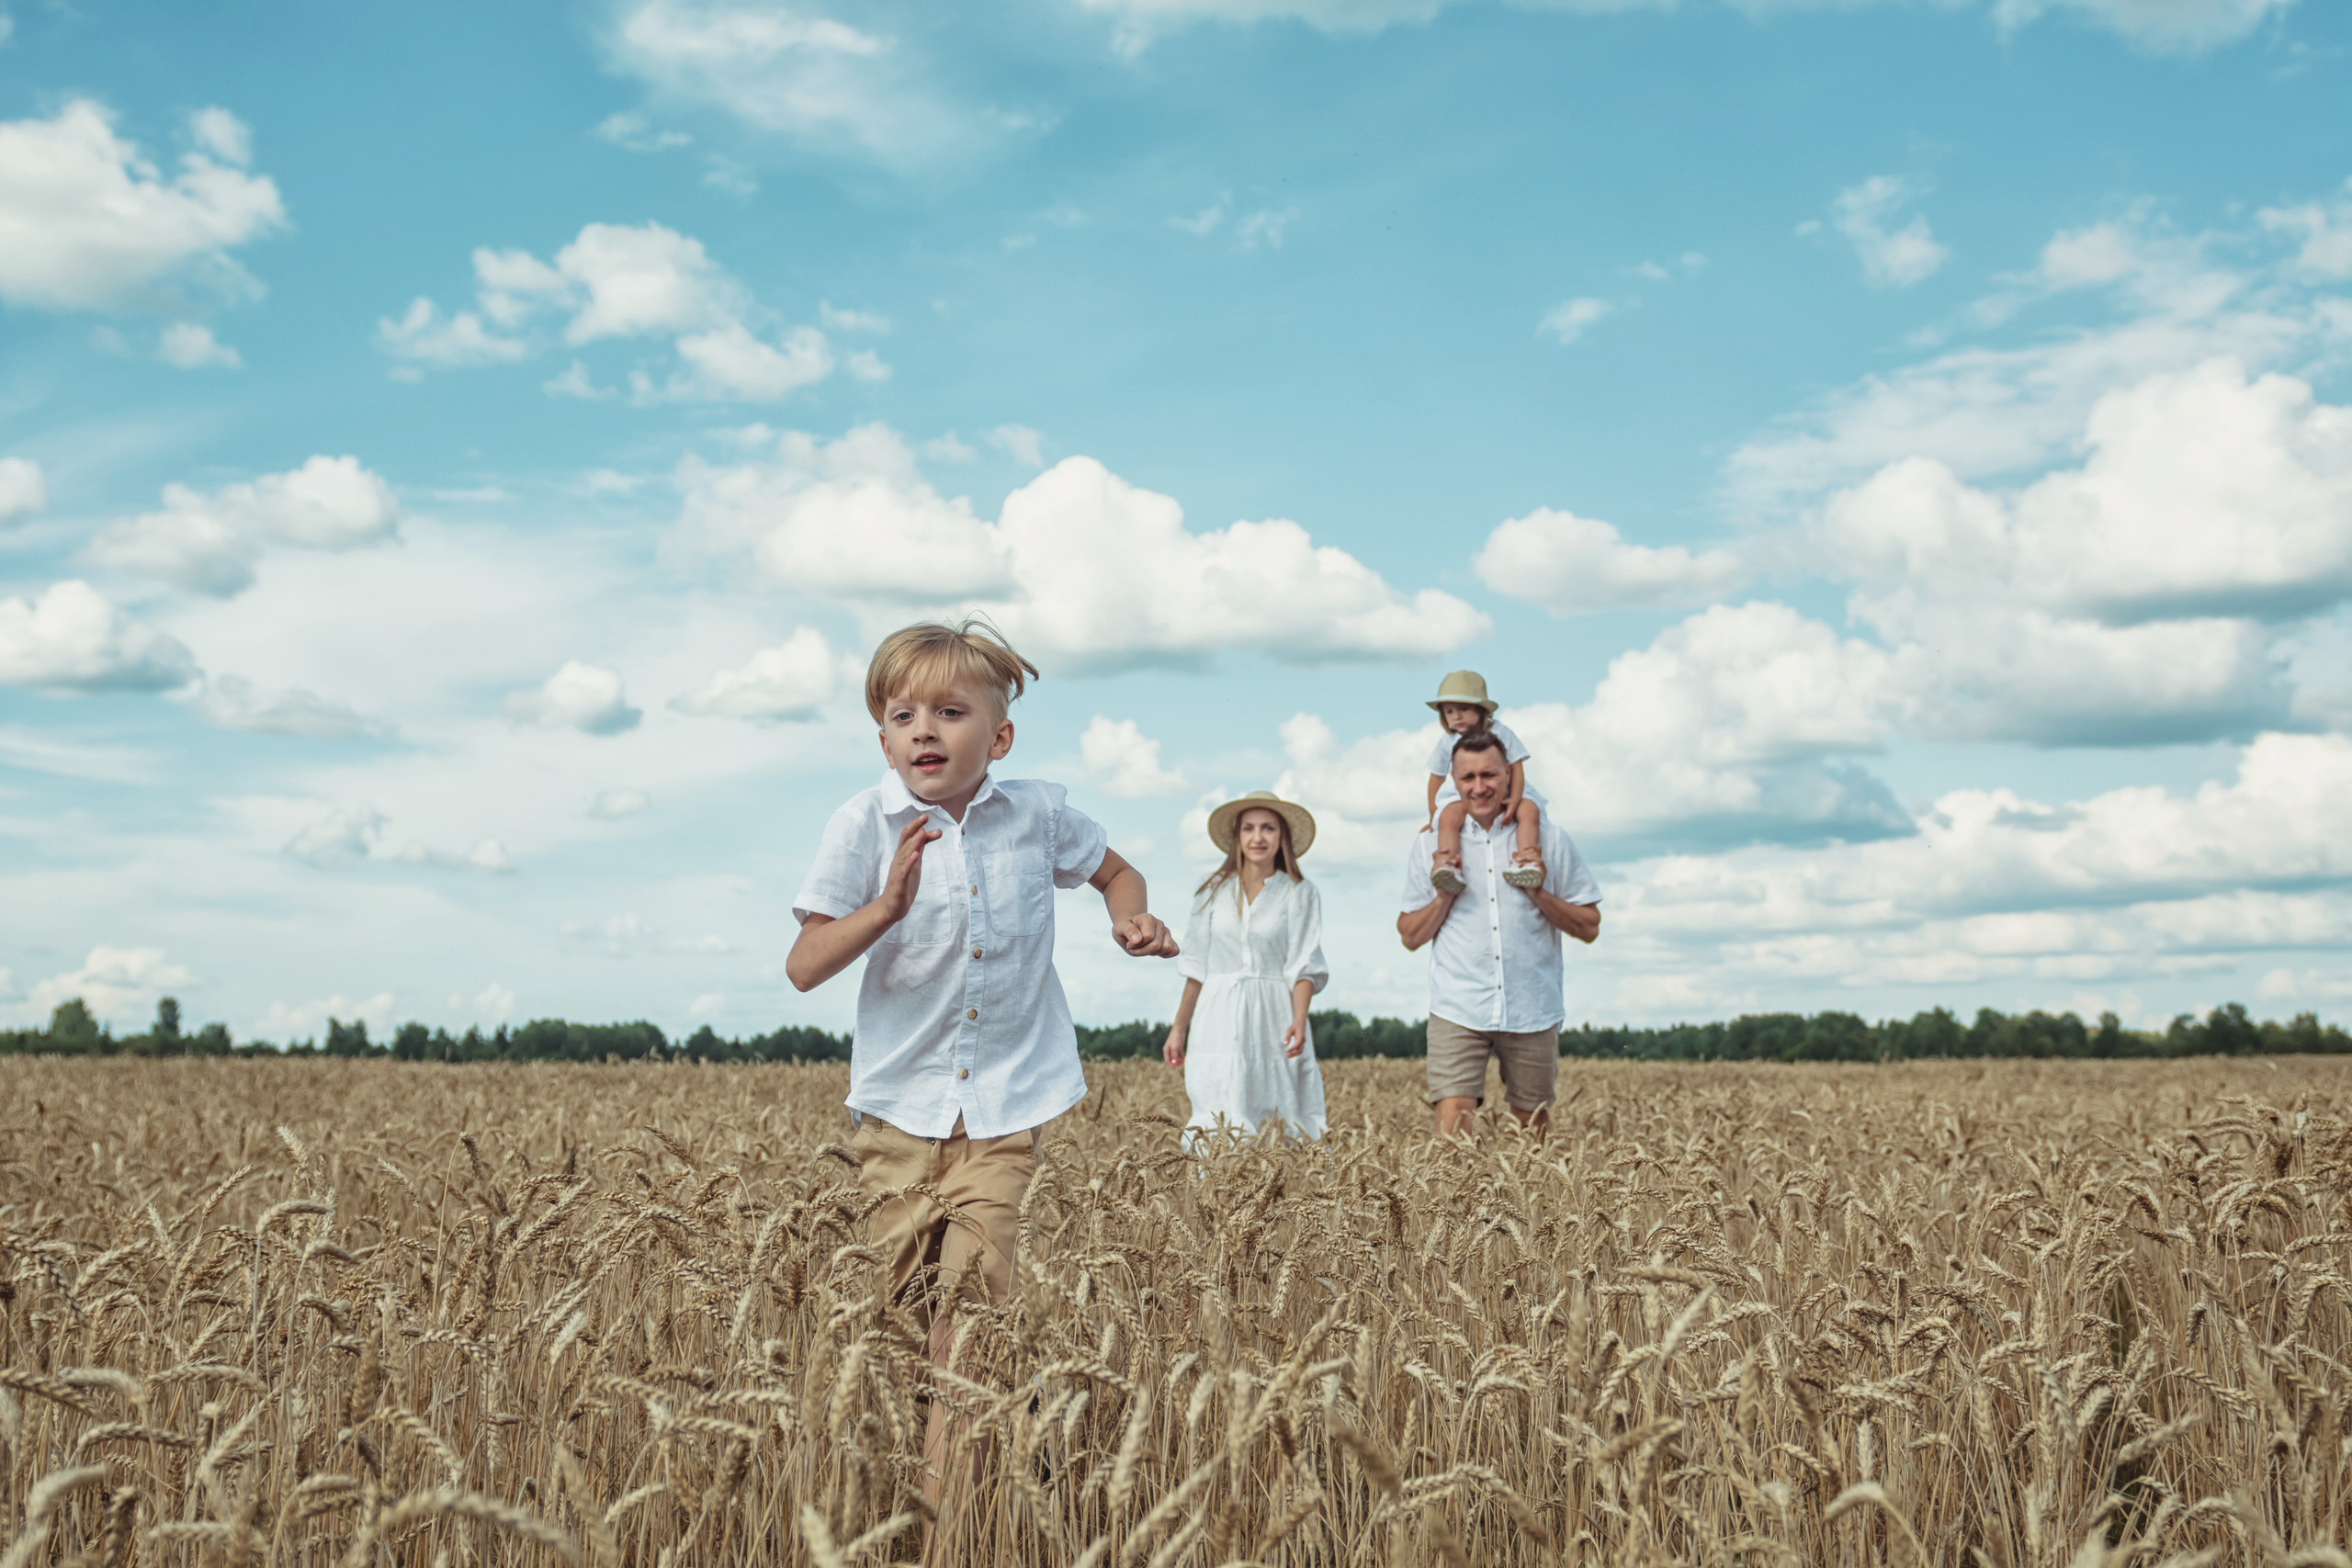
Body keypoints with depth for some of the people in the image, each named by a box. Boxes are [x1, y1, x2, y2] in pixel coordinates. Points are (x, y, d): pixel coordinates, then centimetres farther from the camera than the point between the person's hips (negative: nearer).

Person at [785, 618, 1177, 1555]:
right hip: (902, 1102, 1)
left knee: (969, 1306, -10)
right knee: (899, 1299, 7)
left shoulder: (1038, 815, -1)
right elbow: (803, 967, -10)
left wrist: (1132, 920, -3)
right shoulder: (864, 826, -5)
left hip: (1014, 1102, -1)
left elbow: (1113, 870, 20)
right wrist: (888, 904, -26)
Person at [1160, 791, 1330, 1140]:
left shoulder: (1299, 894, 3)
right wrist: (1178, 1028, 13)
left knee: (1277, 1128, -6)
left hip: (1273, 1022, -2)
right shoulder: (1214, 890, 10)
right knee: (1217, 1130, -5)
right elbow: (1196, 967, 14)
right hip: (1219, 1020, 2)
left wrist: (1299, 1020, -19)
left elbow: (1304, 968, -4)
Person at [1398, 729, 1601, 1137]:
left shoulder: (1545, 836, 4)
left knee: (1533, 1129, 10)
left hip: (1532, 1009, 1)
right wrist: (1444, 896, -8)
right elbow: (1411, 937, 9)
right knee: (1452, 1128, -14)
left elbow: (1589, 927, 5)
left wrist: (1537, 893, -9)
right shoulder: (1432, 842, 6)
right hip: (1458, 1010, -1)